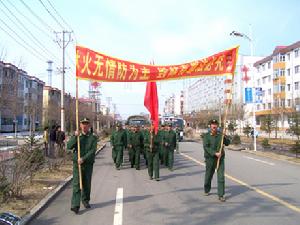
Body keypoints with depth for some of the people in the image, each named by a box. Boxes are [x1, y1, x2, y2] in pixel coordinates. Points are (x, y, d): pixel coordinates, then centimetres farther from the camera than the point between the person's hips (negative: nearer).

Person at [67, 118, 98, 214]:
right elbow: (69, 146, -8)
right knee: (76, 184, -8)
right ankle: (75, 205, -9)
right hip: (77, 163, 0)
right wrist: (75, 136, -19)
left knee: (87, 184, 12)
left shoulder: (93, 137, 1)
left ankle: (86, 201, 31)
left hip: (88, 164, 1)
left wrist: (83, 159, -19)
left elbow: (92, 151, -8)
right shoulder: (76, 136, 7)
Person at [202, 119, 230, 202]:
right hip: (210, 158, -1)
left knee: (221, 177, -5)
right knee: (208, 175, 15)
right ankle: (206, 190, 39)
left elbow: (227, 143, 8)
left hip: (220, 158, 1)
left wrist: (225, 137, -13)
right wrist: (215, 153, -25)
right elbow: (206, 147, -14)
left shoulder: (220, 134, 2)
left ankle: (221, 195, 1)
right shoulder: (206, 136, -6)